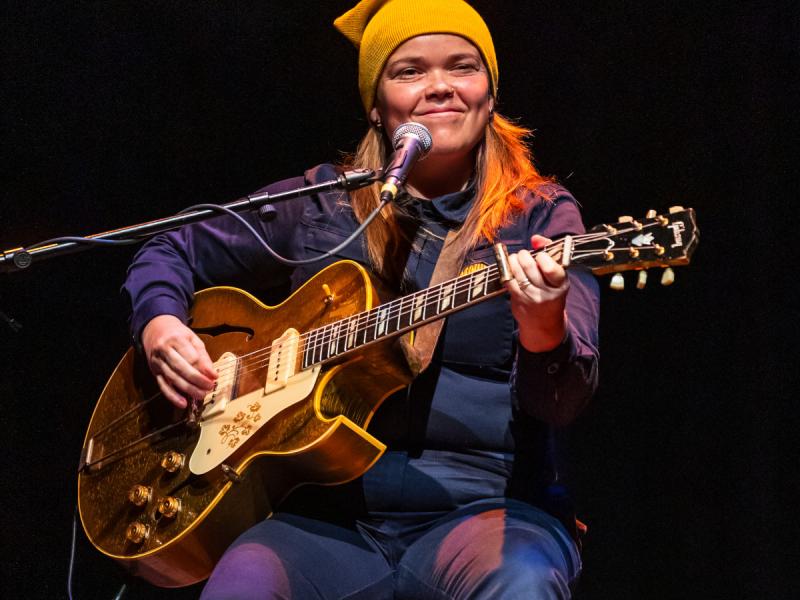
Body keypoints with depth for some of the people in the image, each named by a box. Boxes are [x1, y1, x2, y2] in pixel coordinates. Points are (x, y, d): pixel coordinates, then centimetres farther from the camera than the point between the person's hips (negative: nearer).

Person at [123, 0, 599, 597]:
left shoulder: (540, 216, 5)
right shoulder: (319, 206, 11)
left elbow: (562, 402, -7)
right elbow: (172, 250, 24)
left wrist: (543, 329, -30)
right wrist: (161, 324, 2)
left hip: (485, 508, -1)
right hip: (329, 516, 1)